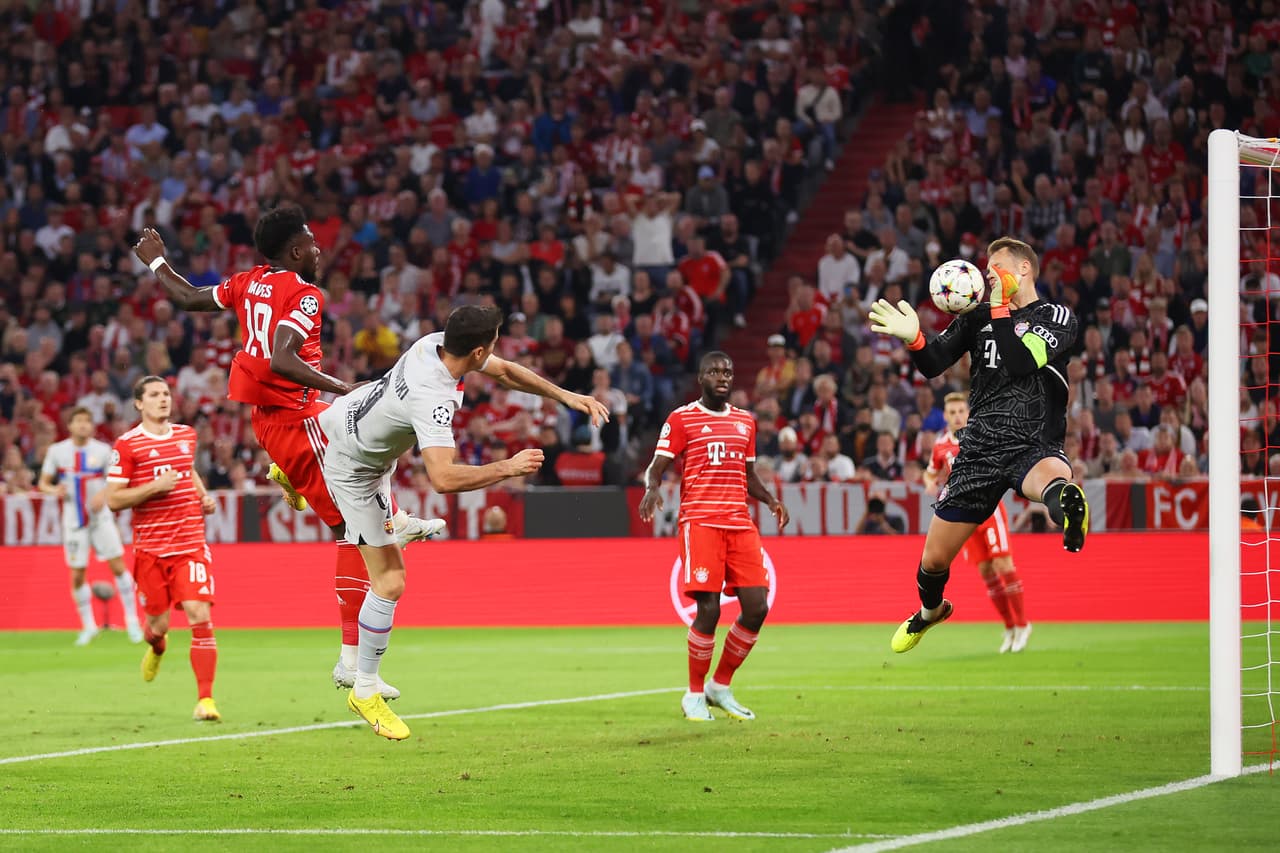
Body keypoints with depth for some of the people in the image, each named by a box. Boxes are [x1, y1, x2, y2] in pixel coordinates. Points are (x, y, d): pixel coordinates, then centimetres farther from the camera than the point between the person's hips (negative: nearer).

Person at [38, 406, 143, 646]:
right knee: (77, 576, 1)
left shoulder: (102, 450, -4)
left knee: (118, 567, -7)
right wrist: (54, 490, -16)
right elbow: (44, 483, 6)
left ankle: (132, 620, 5)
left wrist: (104, 495, -20)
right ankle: (88, 626, 17)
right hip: (74, 520, 1)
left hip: (100, 517, -1)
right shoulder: (57, 451, -1)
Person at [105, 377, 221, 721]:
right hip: (150, 548, -2)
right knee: (158, 624, 6)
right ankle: (156, 646, 47)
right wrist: (154, 487, -18)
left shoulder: (186, 435, 11)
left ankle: (205, 699, -13)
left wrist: (203, 495, 14)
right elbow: (113, 500, -7)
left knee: (200, 615, -14)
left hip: (191, 544, 2)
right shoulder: (127, 445, -4)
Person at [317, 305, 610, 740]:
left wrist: (565, 395, -8)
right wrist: (508, 467, -41)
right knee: (389, 582, -5)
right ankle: (365, 691, 7)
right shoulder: (432, 398, -42)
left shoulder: (436, 342, -17)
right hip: (355, 471, -8)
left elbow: (504, 371, 0)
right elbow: (443, 478, -52)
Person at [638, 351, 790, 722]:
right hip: (699, 522, -5)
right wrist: (652, 489, -24)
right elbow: (656, 468, -1)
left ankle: (721, 687, 14)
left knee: (757, 607, -3)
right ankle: (694, 695, 3)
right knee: (708, 608, -13)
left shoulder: (745, 421, 18)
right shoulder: (681, 419, 2)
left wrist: (770, 499, 7)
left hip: (740, 523, 5)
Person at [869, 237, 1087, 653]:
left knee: (1055, 481, -45)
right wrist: (914, 337, -18)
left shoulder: (1057, 317, 1)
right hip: (980, 449, 4)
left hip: (1034, 447, -4)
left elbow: (1022, 361, -16)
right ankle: (930, 611, 41)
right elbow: (933, 364, 2)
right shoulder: (978, 318, 12)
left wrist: (999, 309, -12)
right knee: (934, 559, 13)